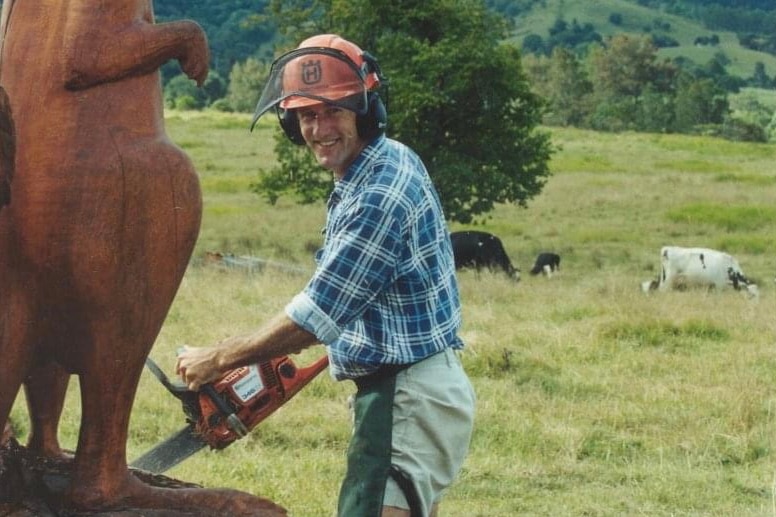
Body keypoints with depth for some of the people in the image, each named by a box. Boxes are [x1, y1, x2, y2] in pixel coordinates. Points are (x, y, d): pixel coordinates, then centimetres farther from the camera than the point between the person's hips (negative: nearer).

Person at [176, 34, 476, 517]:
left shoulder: (382, 195, -21)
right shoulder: (390, 161, 11)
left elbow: (317, 314, -19)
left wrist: (217, 359, -9)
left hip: (409, 400, -11)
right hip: (420, 391, 11)